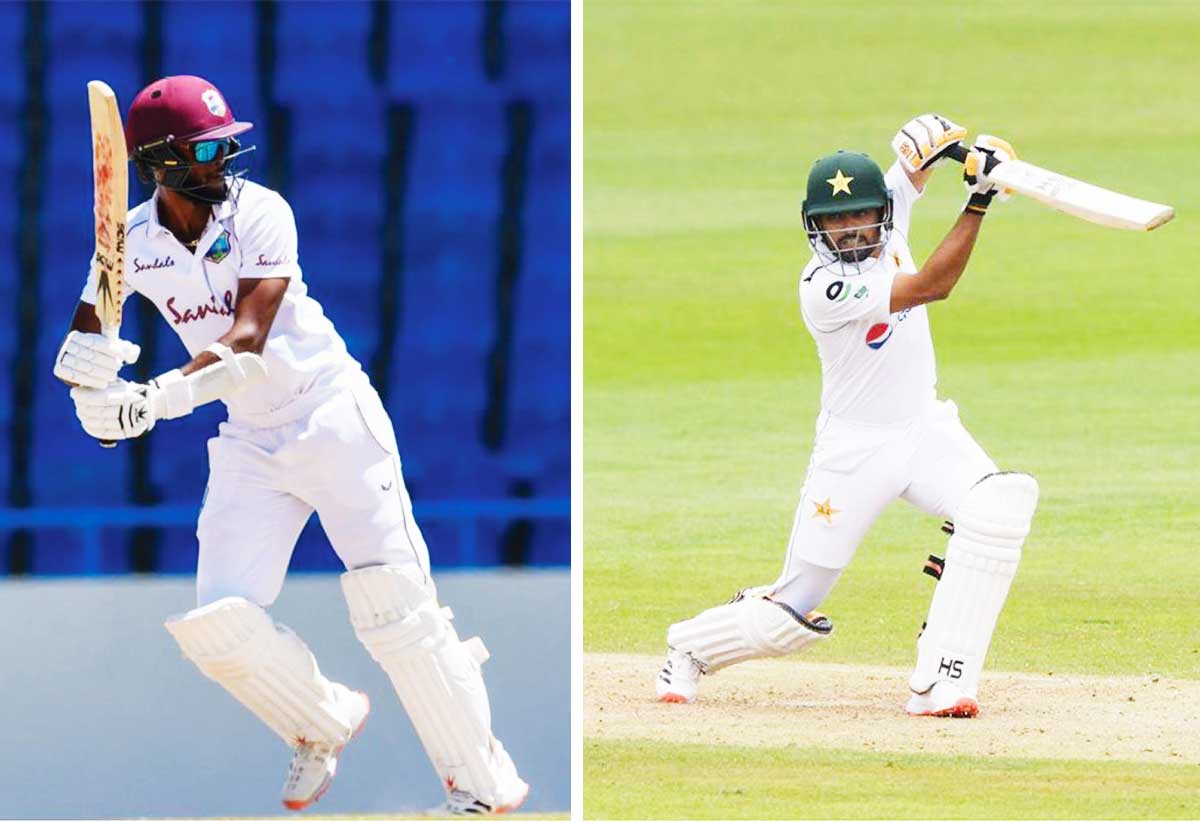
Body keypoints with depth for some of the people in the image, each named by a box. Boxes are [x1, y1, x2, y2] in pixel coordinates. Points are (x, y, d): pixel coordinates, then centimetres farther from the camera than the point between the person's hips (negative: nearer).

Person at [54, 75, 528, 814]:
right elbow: (79, 348, -4)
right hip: (251, 442, 4)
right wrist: (92, 387, -30)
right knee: (219, 627, -8)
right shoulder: (132, 240, -4)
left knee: (395, 603, -12)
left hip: (334, 415, -4)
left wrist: (158, 399, -43)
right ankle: (324, 725, 20)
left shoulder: (260, 214, -16)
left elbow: (246, 342, -27)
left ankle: (480, 780, 0)